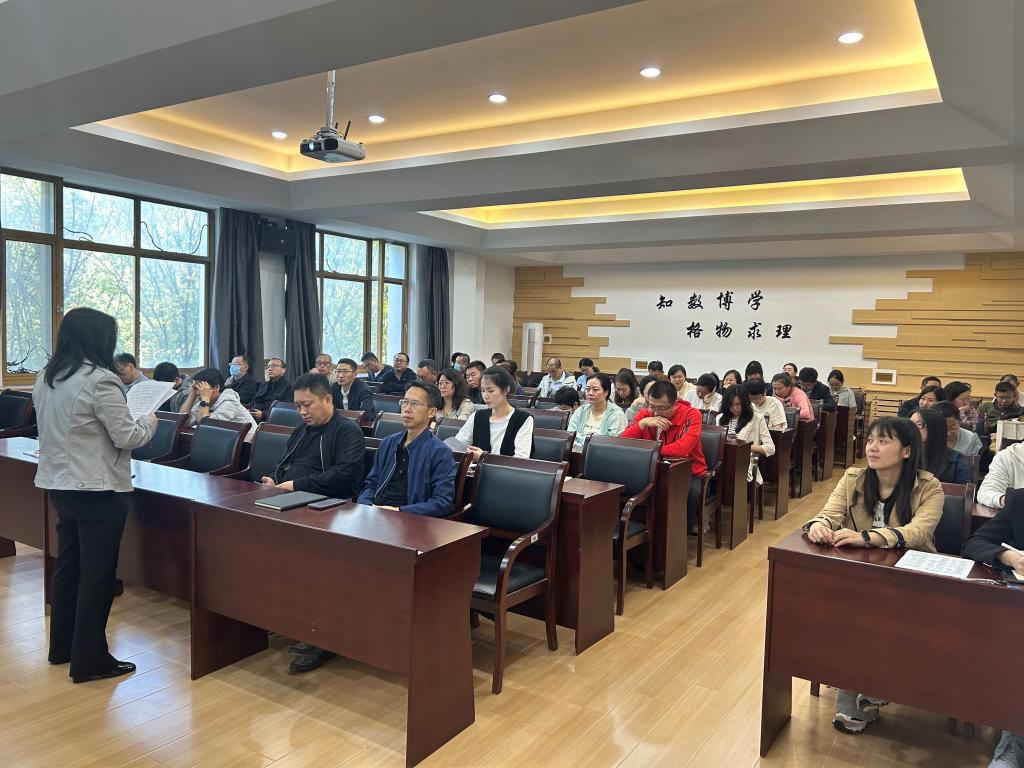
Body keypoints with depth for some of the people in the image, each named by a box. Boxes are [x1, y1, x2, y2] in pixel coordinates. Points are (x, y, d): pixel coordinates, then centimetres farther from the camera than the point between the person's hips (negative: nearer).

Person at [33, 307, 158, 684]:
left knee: (67, 564, 19)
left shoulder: (45, 378, 7)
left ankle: (62, 646, 32)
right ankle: (89, 660, 10)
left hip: (58, 484, 9)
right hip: (97, 490, -9)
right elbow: (127, 437, -16)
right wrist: (149, 421, 2)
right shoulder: (100, 380, -20)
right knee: (97, 572, 1)